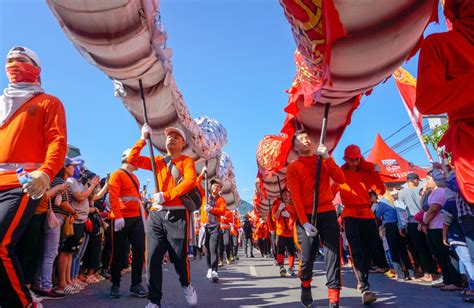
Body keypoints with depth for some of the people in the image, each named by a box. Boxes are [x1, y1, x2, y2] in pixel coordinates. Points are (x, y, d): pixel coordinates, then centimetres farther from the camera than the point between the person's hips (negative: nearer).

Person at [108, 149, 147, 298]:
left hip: (137, 219, 7)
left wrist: (142, 215, 18)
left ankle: (136, 285, 12)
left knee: (139, 250, 3)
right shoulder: (117, 174, -5)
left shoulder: (135, 177, 19)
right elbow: (113, 197, -15)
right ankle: (115, 285, 18)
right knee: (118, 253, 4)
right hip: (122, 219, -7)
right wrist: (118, 216, -23)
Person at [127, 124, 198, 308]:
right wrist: (143, 140, 1)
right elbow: (132, 160, 11)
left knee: (179, 257, 3)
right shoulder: (158, 161, 16)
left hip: (177, 215, -3)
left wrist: (166, 195, -21)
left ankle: (186, 286, 34)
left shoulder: (187, 161, 4)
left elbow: (190, 181, -14)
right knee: (153, 258, 0)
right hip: (156, 215, 4)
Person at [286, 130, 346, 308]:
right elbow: (296, 197, -6)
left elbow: (341, 179, -1)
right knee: (307, 257, 4)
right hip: (306, 216, -2)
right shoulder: (293, 168, 3)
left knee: (333, 256, -3)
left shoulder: (324, 161, 14)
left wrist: (328, 158, -10)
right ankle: (305, 288, 32)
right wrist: (304, 222, -15)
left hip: (328, 213, 3)